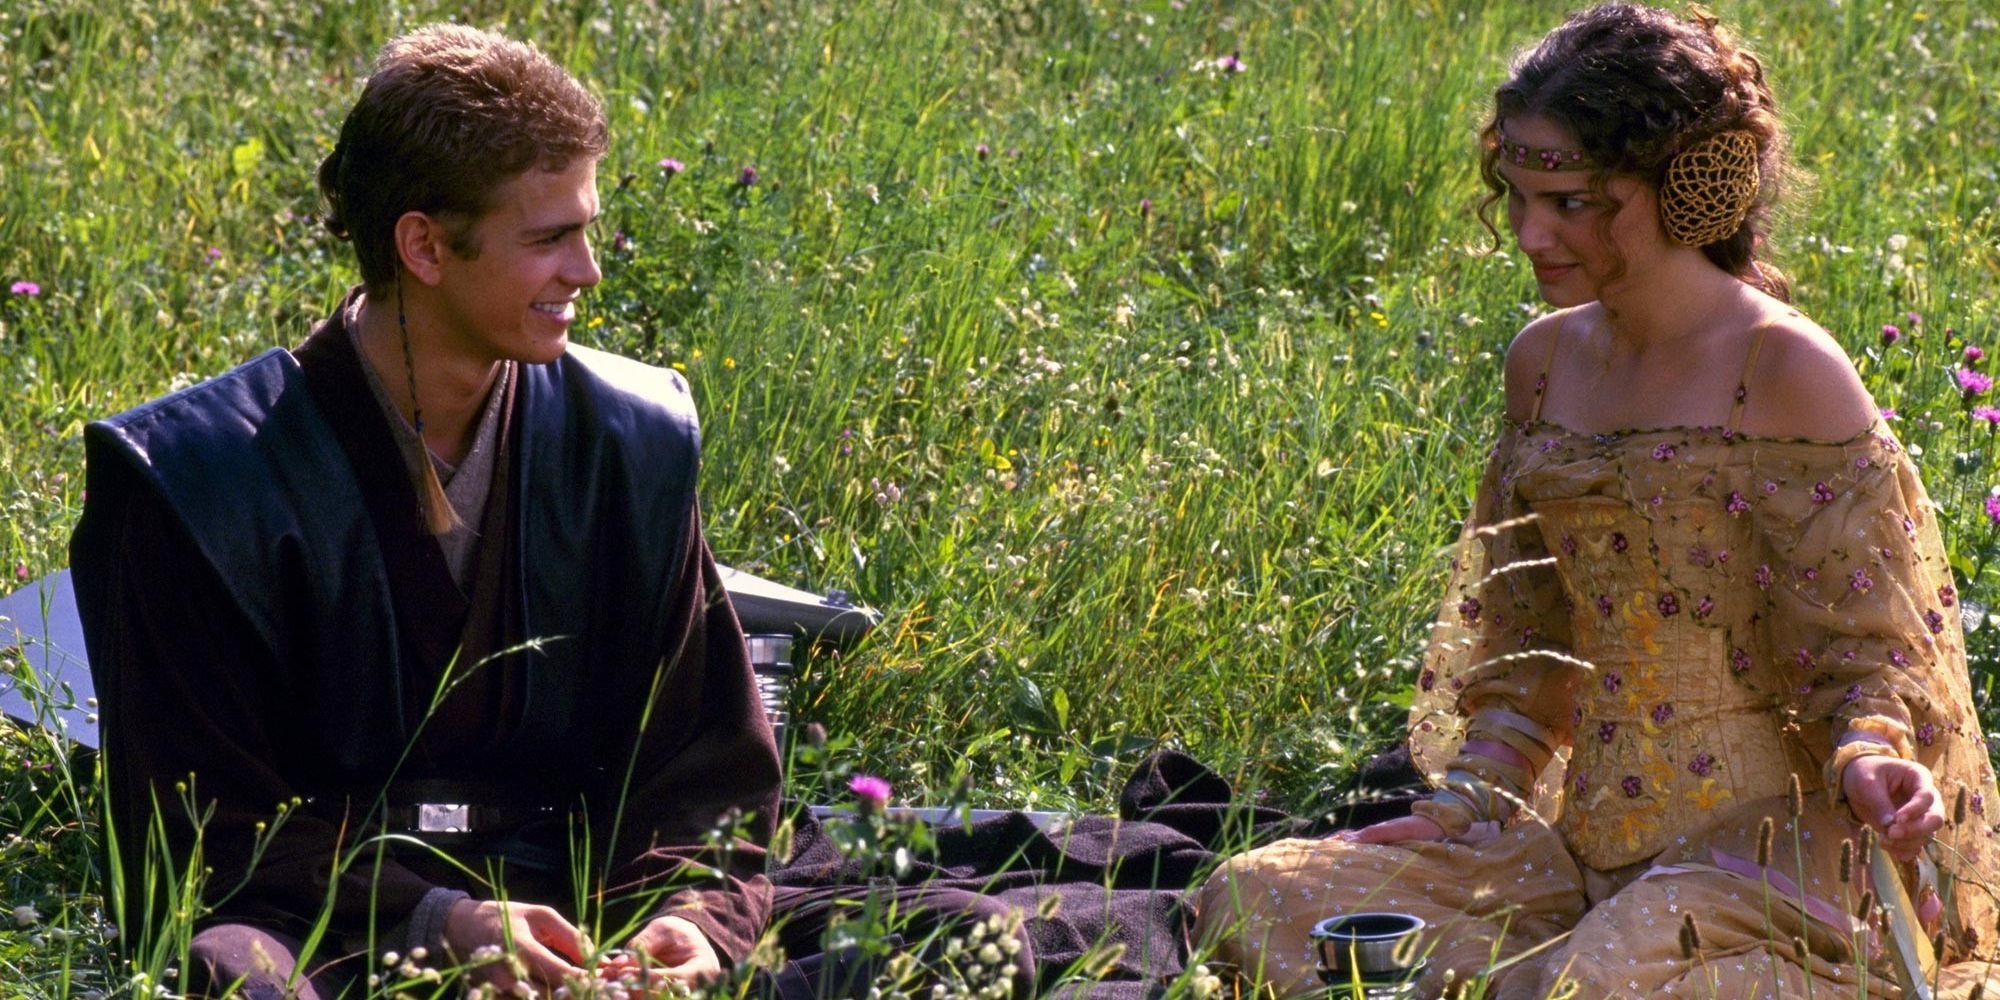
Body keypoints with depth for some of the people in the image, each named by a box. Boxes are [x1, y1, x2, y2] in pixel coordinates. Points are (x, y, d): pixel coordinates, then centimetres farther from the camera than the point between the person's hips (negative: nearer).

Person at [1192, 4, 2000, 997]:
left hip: (1759, 844, -6)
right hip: (1595, 843, 7)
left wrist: (1867, 763, -29)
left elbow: (1861, 653, -8)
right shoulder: (1546, 361, 10)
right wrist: (1462, 807, 5)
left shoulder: (1787, 376, -11)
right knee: (1254, 905, -8)